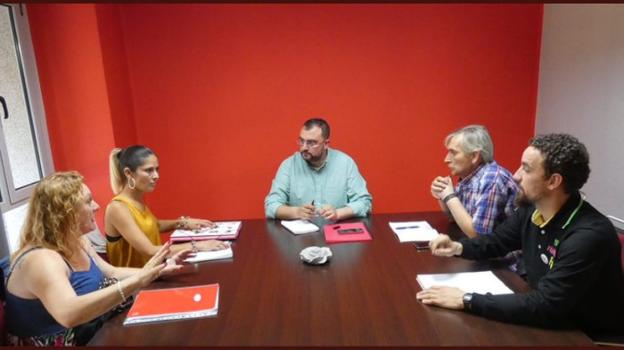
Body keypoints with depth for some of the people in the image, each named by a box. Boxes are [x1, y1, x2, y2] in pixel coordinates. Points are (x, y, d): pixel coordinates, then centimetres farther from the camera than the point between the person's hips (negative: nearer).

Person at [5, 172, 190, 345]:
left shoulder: (78, 241, 0)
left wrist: (159, 270, 1)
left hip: (92, 335, 8)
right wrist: (137, 280, -46)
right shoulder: (41, 259, -26)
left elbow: (111, 274, 12)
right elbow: (68, 314, -42)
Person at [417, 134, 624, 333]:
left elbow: (544, 307, -33)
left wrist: (467, 300, -32)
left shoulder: (590, 236, -30)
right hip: (547, 322, 6)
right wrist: (458, 247, -11)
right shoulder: (531, 208, -7)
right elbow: (496, 241, 9)